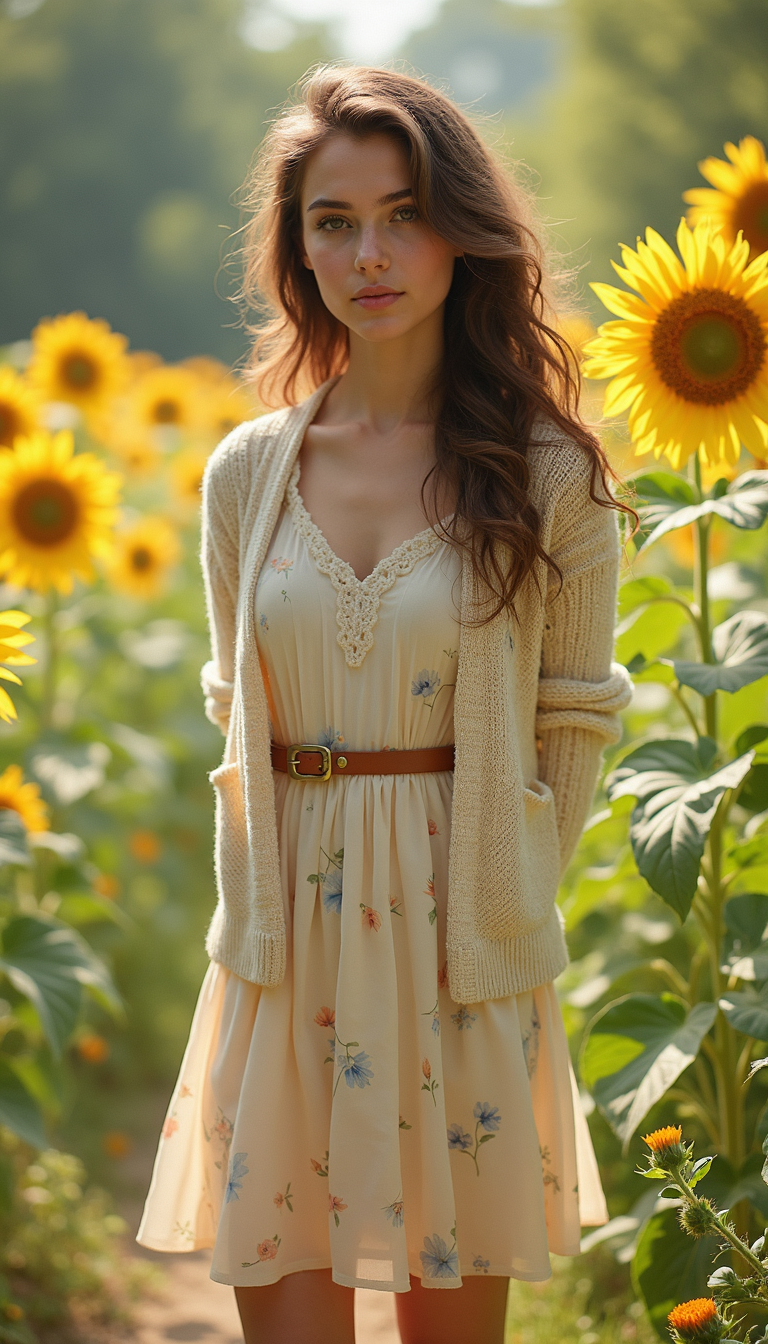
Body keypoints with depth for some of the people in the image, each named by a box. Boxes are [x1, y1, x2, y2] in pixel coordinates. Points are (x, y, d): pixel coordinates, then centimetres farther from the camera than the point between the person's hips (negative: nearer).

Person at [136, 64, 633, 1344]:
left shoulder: (548, 476, -3)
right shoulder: (247, 473, 4)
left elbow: (576, 715, 5)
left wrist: (499, 901, 3)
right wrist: (268, 892, 8)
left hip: (458, 951, -2)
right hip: (284, 947, 2)